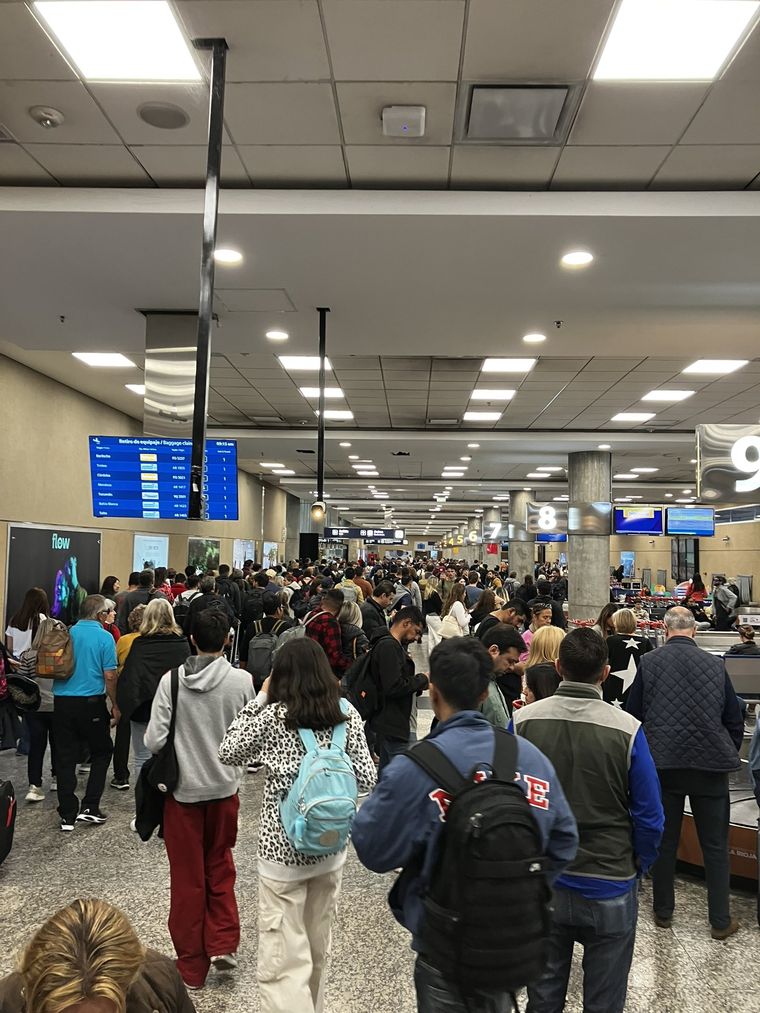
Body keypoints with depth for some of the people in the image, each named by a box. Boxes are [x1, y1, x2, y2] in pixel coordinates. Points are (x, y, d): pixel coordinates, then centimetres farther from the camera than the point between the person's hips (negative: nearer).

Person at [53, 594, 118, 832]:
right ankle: (89, 807, 10)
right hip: (91, 702, -4)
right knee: (102, 752, 15)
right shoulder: (104, 637, -9)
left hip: (62, 702, 4)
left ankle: (67, 816, 14)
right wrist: (115, 706, -1)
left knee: (65, 758, 10)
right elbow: (109, 676, -11)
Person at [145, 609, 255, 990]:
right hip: (224, 787, 1)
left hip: (182, 789, 0)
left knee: (187, 877, 14)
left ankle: (192, 965, 24)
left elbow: (153, 740, -13)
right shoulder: (241, 680, -14)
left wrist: (181, 743, 8)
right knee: (219, 865, 23)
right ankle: (222, 943, 16)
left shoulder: (171, 680, -14)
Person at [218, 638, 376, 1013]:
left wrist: (259, 698, 0)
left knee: (282, 960, 5)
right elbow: (366, 779, -3)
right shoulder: (348, 714, -5)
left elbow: (228, 752, 1)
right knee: (317, 948, 24)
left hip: (284, 850, -4)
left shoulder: (272, 715, -13)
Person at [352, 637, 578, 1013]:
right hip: (516, 942, 4)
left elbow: (373, 851, -15)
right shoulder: (533, 756, -10)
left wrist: (377, 799, 1)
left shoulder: (415, 768, -25)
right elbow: (564, 841, -1)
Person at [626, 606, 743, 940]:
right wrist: (728, 756, 20)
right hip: (711, 764, 0)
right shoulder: (716, 665, -2)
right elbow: (735, 720, 6)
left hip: (663, 763, 0)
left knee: (664, 840, 13)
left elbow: (633, 713, 0)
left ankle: (663, 912, 25)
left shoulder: (648, 663, -5)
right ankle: (720, 921, 21)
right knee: (715, 844, 13)